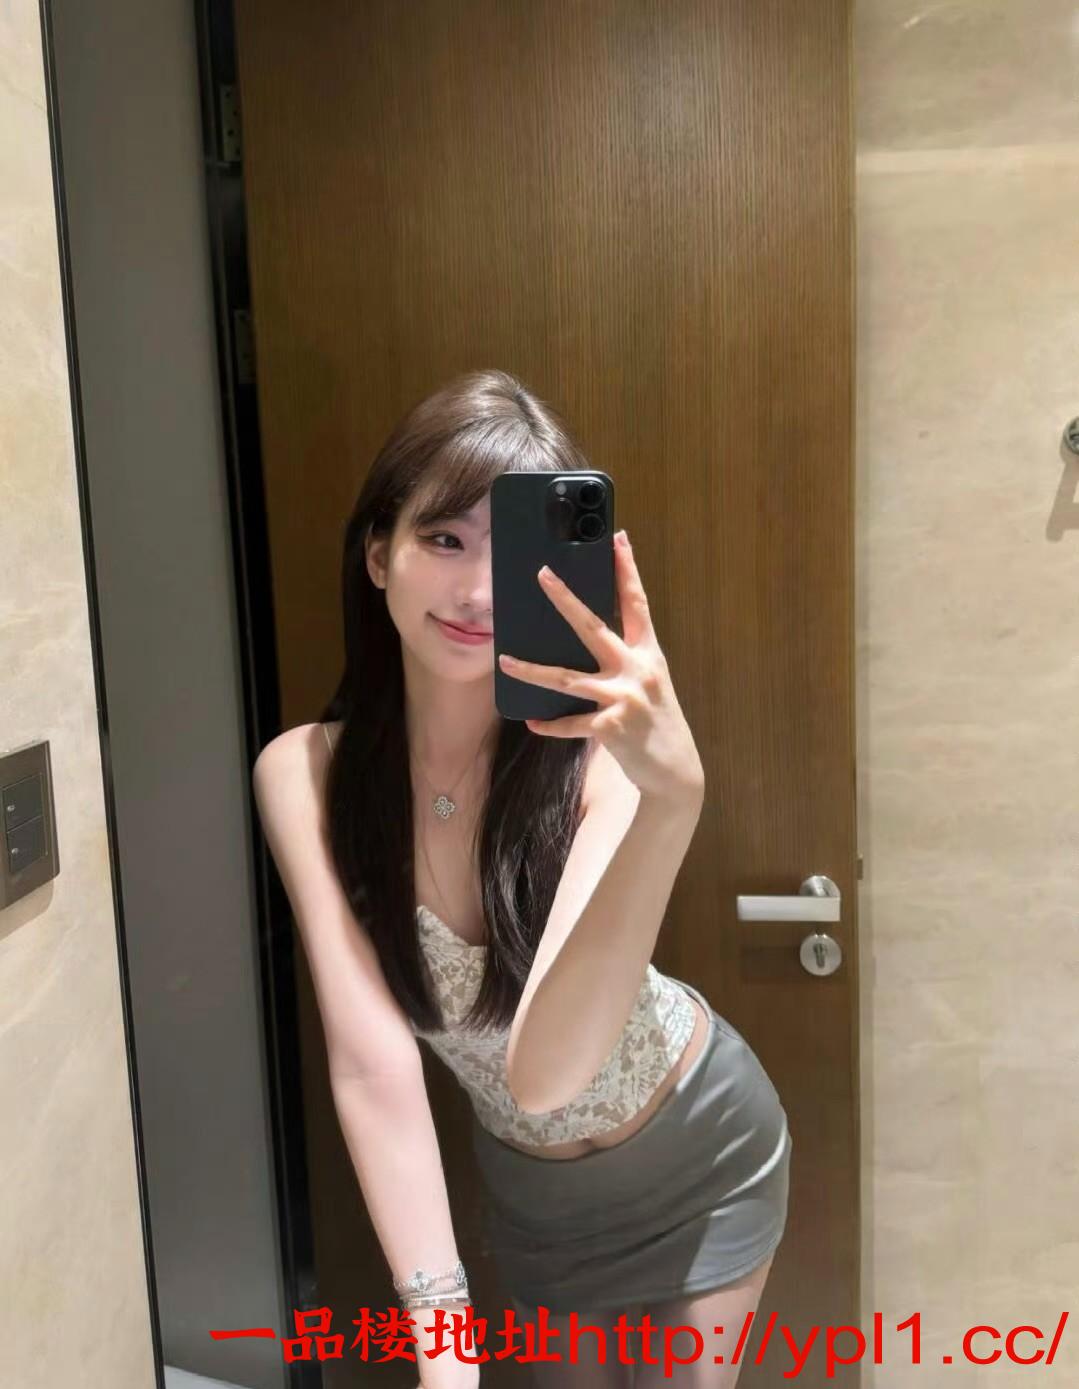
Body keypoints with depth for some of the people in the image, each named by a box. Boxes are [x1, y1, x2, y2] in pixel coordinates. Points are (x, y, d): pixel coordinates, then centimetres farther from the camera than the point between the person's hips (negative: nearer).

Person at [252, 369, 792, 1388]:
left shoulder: (603, 751, -30)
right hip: (527, 1186, 2)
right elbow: (373, 1068, -25)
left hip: (697, 1153, -2)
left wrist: (671, 800, -57)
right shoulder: (305, 773, -22)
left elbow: (544, 1066, -42)